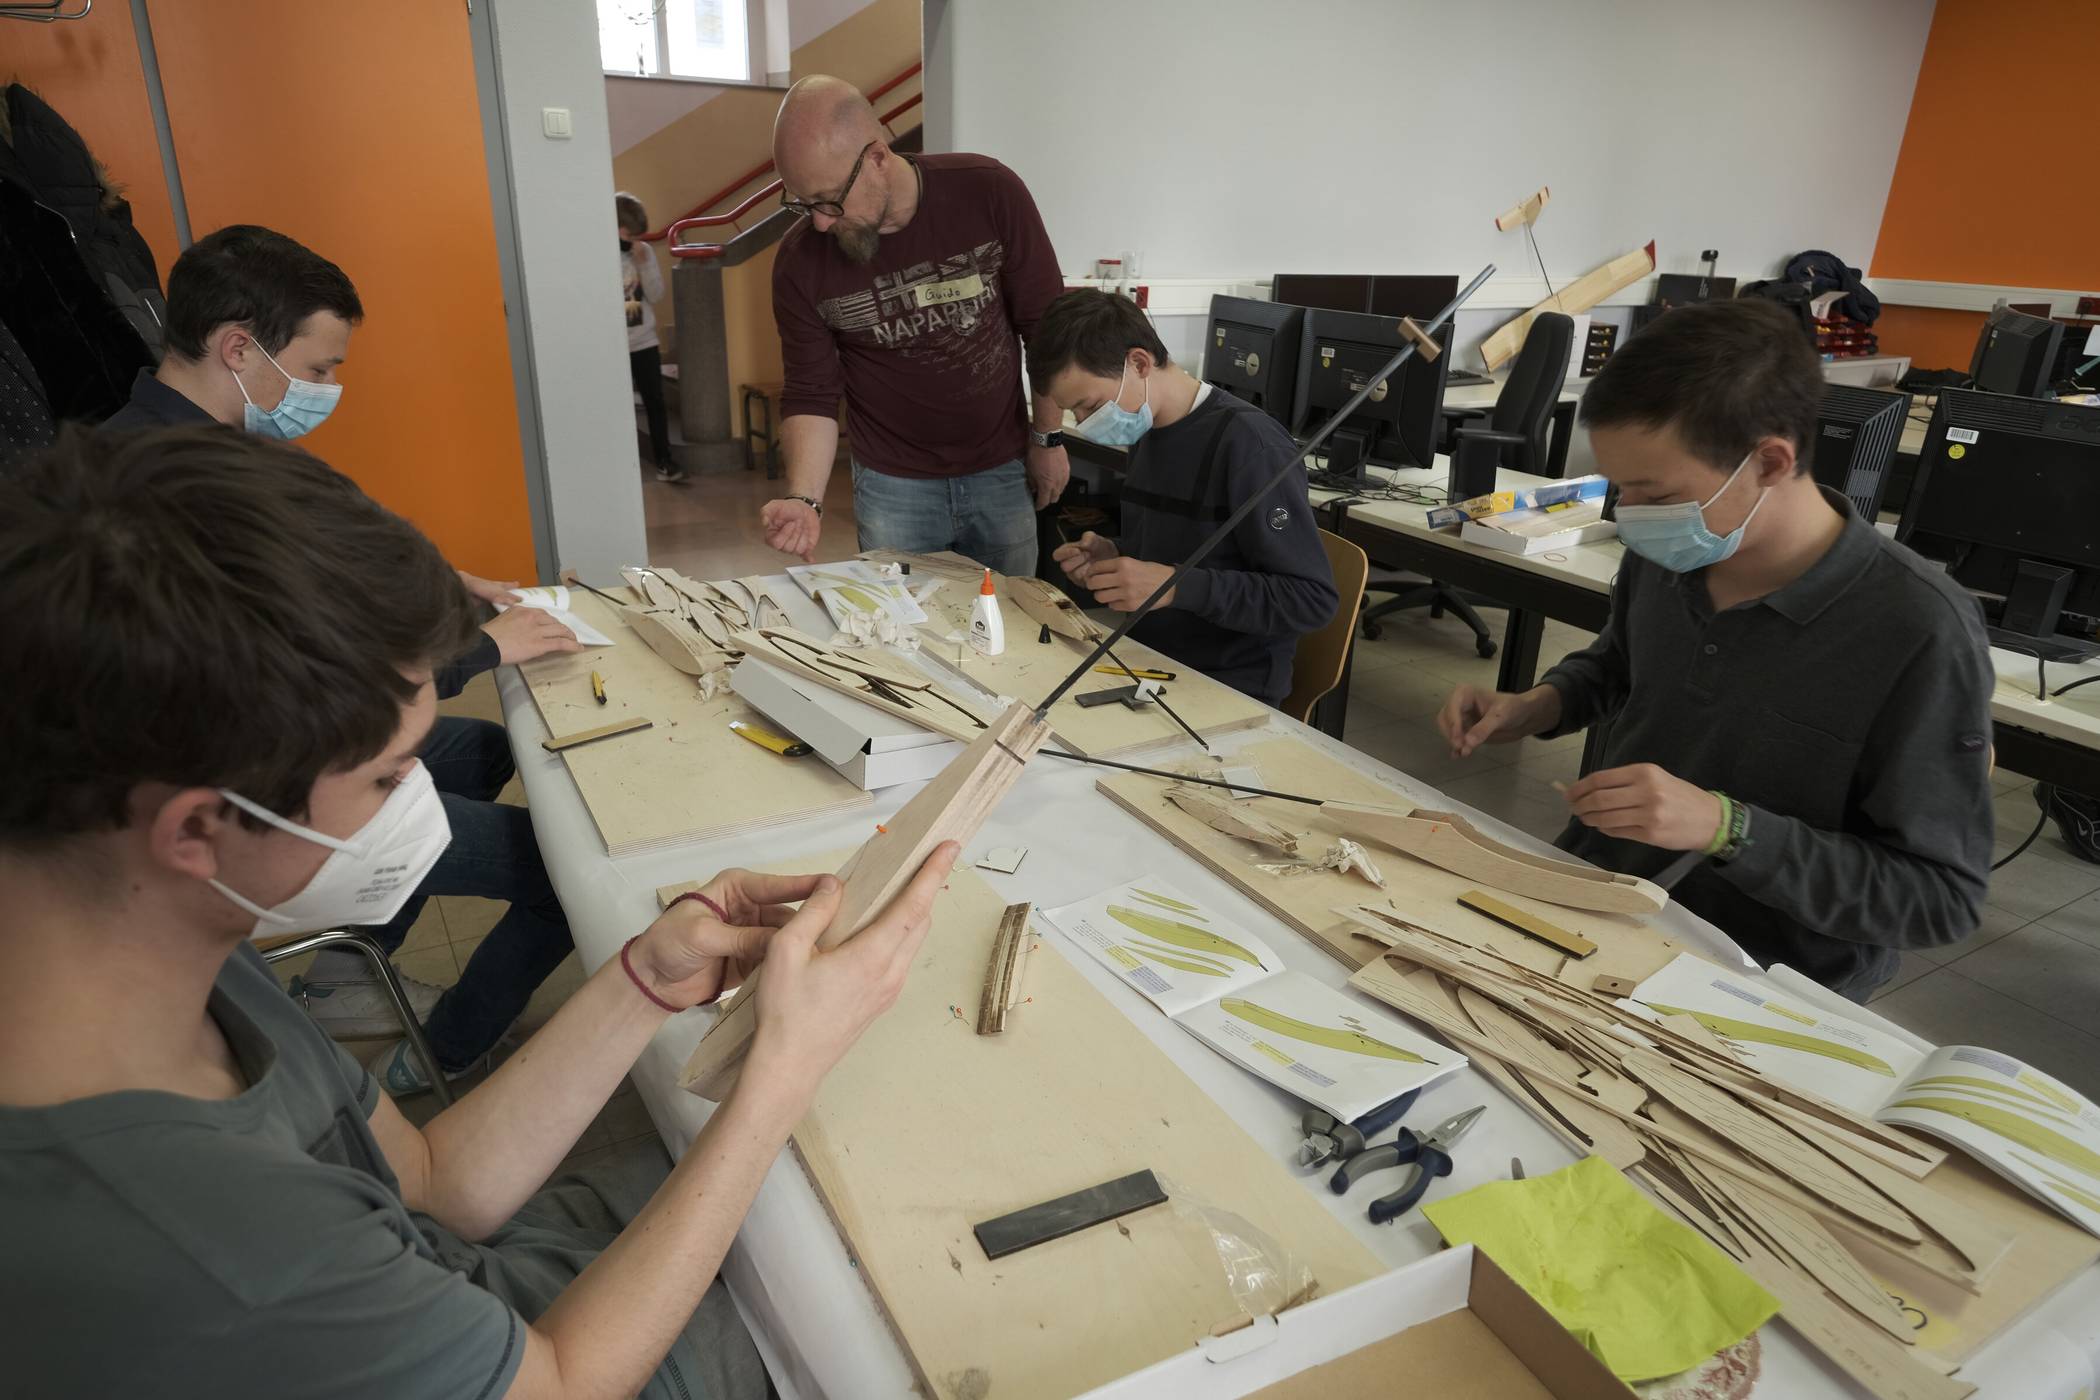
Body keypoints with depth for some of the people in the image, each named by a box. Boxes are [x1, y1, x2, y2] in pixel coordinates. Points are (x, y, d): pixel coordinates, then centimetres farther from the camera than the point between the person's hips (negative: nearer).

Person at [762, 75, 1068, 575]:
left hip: (1003, 472, 0)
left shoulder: (989, 192, -14)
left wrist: (1047, 436, -1)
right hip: (893, 487, 0)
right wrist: (804, 498, -21)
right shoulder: (800, 262, -11)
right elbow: (811, 394, -5)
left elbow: (1046, 324, -5)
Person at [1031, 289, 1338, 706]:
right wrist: (1113, 556, 2)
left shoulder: (1247, 443, -17)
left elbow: (1314, 599, -18)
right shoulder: (1147, 433, 8)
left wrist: (1177, 586, -25)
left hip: (1229, 690, -7)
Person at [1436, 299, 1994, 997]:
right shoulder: (1666, 554, -3)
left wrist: (1727, 827, -27)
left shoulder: (1920, 632, -20)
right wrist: (1533, 707, 0)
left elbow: (1943, 900, -15)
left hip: (1758, 988, -6)